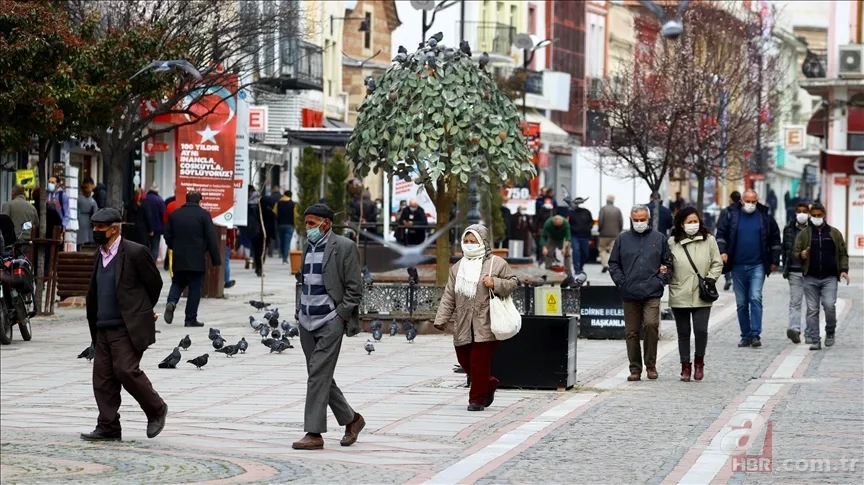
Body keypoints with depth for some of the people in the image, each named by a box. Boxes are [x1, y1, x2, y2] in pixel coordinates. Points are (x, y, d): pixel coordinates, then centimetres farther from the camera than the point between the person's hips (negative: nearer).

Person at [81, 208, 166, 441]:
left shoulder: (135, 252, -10)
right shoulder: (100, 254, 13)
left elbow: (155, 283, -3)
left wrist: (141, 311, 10)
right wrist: (94, 321, 17)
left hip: (129, 327, -8)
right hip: (104, 327, 8)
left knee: (126, 370, -14)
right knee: (102, 376, 3)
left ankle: (156, 410, 7)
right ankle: (108, 428, 7)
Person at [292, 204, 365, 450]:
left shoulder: (344, 247, -7)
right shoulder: (309, 246, 14)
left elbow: (354, 288, -8)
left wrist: (340, 316, -13)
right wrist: (300, 312, 12)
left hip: (330, 322, -8)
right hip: (307, 322, 8)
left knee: (319, 375, -11)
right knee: (321, 377, 11)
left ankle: (314, 434, -9)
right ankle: (351, 419, 25)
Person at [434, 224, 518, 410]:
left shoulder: (497, 263, 1)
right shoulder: (458, 267, 15)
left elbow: (512, 282, 4)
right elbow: (449, 296, 14)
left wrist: (495, 283, -14)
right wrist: (441, 318, 9)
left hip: (485, 324, -5)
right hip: (463, 324, 5)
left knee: (479, 361, -9)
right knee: (464, 359, 8)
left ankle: (477, 398, 1)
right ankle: (489, 384, 31)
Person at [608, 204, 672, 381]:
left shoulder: (659, 238, 9)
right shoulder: (622, 239, 10)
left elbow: (668, 262, 13)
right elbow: (613, 263, 13)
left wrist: (662, 279, 0)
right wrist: (620, 281, 0)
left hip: (652, 293, -2)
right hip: (629, 294, 2)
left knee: (651, 324, -19)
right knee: (631, 332, 3)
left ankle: (651, 364, -4)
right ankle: (635, 368, 12)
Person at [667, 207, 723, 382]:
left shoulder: (709, 240, 3)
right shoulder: (672, 242, 1)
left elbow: (717, 264, 7)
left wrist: (711, 279, -7)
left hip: (702, 296, -1)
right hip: (679, 296, 1)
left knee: (701, 330, -9)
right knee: (683, 333, 7)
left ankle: (699, 361, 16)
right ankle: (686, 366, 18)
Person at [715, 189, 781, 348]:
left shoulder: (765, 217, 4)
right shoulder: (731, 216, 4)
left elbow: (775, 240, 11)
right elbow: (721, 234, 8)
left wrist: (774, 261, 9)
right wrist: (722, 251, -8)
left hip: (757, 266, -2)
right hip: (737, 266, 2)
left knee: (756, 298, -15)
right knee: (741, 303, 7)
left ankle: (755, 335, -15)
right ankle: (745, 336, 15)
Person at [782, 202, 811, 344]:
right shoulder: (789, 229, 9)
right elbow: (785, 249, 13)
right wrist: (785, 268, 9)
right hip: (794, 271, 1)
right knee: (795, 302, -7)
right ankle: (794, 329, -14)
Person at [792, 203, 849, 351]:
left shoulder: (834, 233, 10)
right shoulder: (804, 234, 9)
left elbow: (843, 254, 12)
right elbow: (795, 252, 9)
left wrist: (844, 269, -2)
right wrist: (801, 255, -14)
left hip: (829, 278, -1)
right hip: (811, 278, 1)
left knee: (829, 305, -16)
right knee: (812, 310, 0)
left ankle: (830, 332, 9)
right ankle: (815, 340, 4)